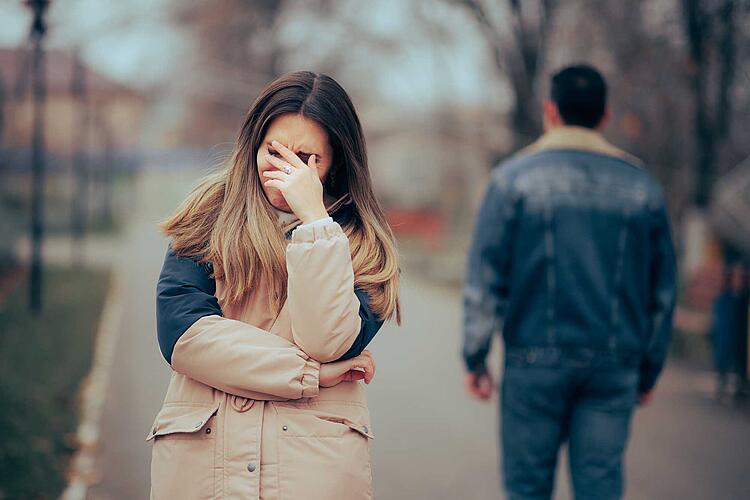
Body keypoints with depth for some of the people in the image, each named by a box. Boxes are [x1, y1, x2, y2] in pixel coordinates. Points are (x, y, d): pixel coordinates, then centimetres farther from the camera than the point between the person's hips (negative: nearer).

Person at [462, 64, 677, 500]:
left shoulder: (515, 177, -1)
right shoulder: (641, 184, 8)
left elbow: (485, 278, -4)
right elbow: (663, 288, 11)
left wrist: (475, 358, 2)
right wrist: (650, 370, 19)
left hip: (535, 363, -2)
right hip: (615, 366, 2)